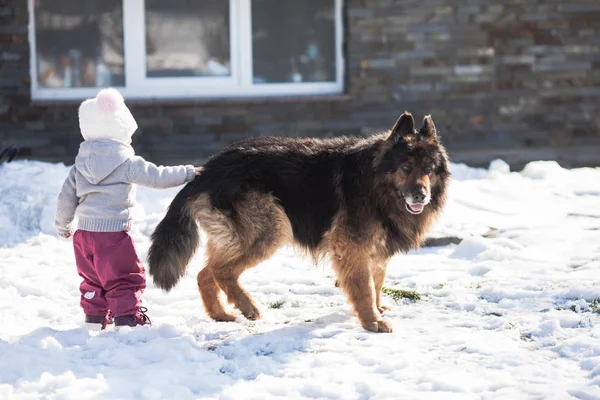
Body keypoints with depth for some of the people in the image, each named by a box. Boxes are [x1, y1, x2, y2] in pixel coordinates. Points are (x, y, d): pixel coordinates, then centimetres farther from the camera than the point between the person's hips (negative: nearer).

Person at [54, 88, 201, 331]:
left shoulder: (81, 163, 7)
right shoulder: (127, 163, -10)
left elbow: (66, 197, 11)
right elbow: (157, 177, -9)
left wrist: (62, 225, 25)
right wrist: (189, 173, 2)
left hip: (84, 232, 6)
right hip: (113, 234, -6)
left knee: (92, 280, 19)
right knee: (124, 280, 1)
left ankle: (94, 320, 23)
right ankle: (127, 320, -3)